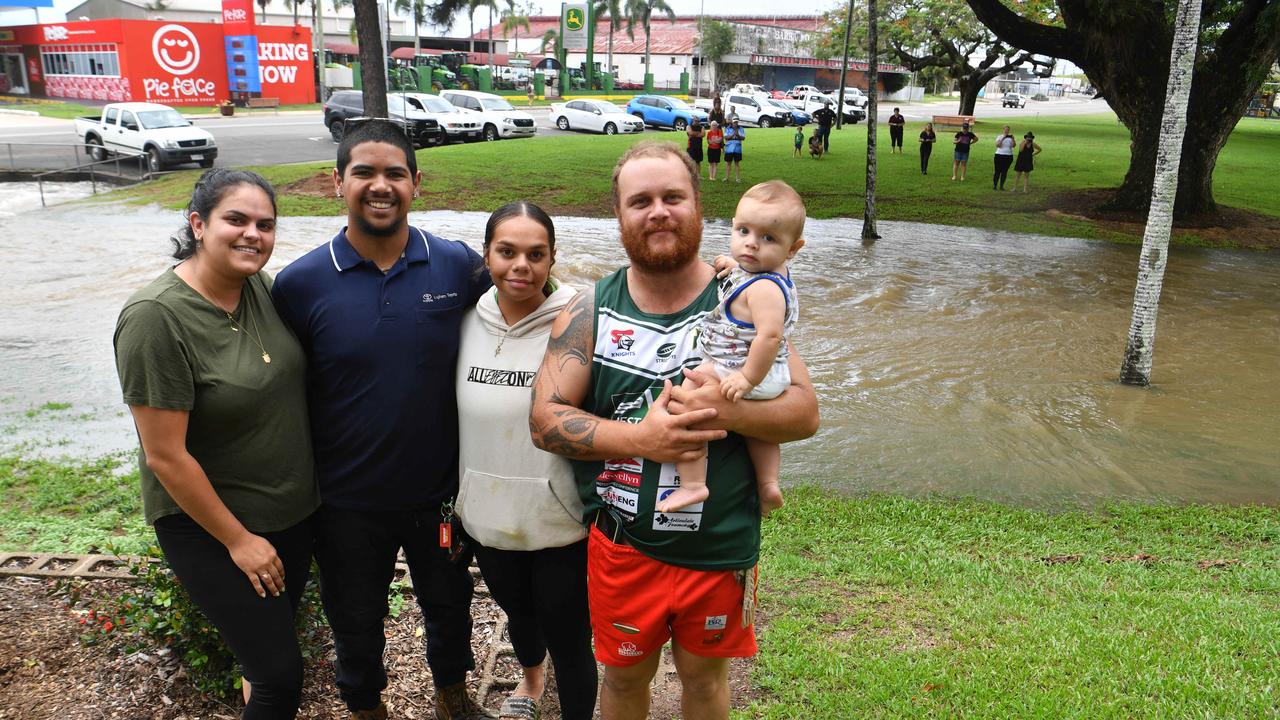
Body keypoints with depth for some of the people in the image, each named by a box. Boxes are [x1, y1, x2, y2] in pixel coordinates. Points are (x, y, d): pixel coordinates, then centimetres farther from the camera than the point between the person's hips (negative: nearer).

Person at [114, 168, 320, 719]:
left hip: (295, 508, 6)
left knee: (274, 633, 23)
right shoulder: (156, 318, -23)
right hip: (209, 522, -6)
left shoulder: (259, 286, -4)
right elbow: (165, 456, -21)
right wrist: (238, 540, -14)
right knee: (280, 675, 0)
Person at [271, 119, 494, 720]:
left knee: (449, 605, 24)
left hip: (440, 491, 1)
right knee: (356, 625, 21)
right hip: (347, 503, -1)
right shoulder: (299, 283, -12)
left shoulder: (460, 266, -10)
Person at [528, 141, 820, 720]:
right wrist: (637, 438, -23)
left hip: (721, 547, 0)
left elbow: (804, 412, -7)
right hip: (622, 546, 1)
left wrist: (727, 412, -26)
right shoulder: (589, 312, -6)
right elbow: (545, 419, -9)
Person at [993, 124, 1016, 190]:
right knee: (998, 171, -3)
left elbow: (1014, 146, -3)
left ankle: (1001, 186, 9)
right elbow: (997, 145, -14)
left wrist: (1013, 139, -17)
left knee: (1005, 171, 4)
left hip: (1008, 156, 2)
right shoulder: (999, 137, 2)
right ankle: (994, 185, 2)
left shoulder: (1010, 137, 7)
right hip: (999, 155, -2)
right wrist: (1003, 138, -19)